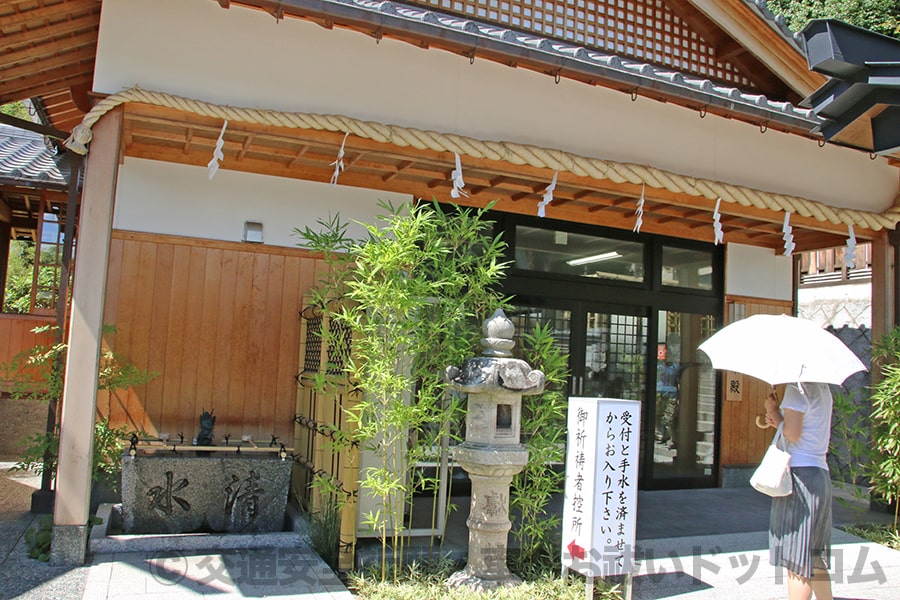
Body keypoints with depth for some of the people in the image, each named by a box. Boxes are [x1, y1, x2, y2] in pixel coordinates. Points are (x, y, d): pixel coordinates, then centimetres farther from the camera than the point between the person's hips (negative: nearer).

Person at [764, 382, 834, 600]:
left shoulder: (797, 388, -12)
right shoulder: (823, 388, 15)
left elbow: (792, 434, -17)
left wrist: (773, 411, -3)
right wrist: (779, 420, 9)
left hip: (800, 473, -9)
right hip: (820, 474, 9)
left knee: (798, 559, -3)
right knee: (813, 557, 18)